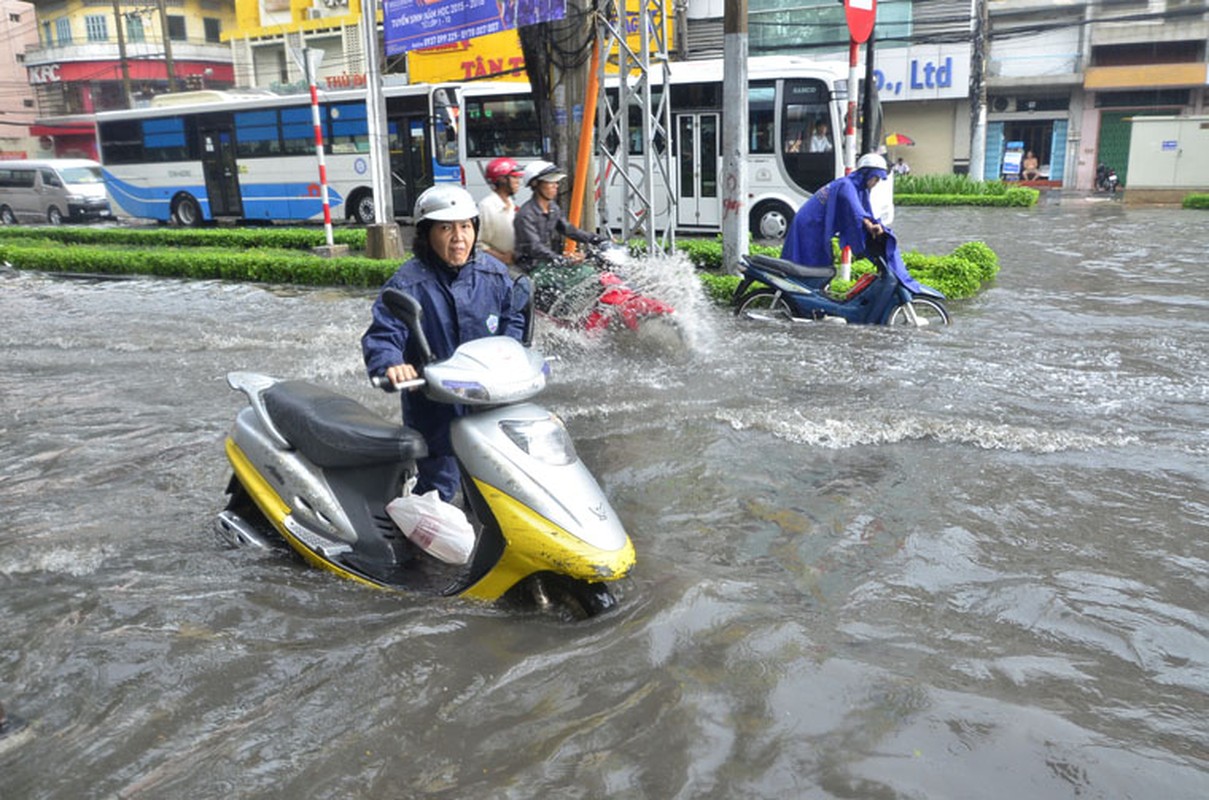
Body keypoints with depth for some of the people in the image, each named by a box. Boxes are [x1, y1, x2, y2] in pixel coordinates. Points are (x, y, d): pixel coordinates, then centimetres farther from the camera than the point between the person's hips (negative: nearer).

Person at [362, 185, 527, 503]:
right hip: (434, 412, -5)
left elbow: (514, 317, 12)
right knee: (439, 487, 3)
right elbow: (381, 336, -20)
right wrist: (391, 364, -42)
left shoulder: (494, 274, 0)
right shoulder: (407, 284, -15)